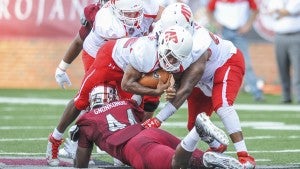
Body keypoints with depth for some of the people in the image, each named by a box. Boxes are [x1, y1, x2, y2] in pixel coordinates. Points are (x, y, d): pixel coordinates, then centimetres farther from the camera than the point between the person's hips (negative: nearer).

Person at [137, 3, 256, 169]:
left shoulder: (198, 46, -43)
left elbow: (186, 89, -42)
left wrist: (158, 120, -45)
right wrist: (171, 89, -46)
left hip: (227, 63, -7)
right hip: (204, 77, 7)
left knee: (222, 106, -32)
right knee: (194, 124, 5)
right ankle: (217, 147, 36)